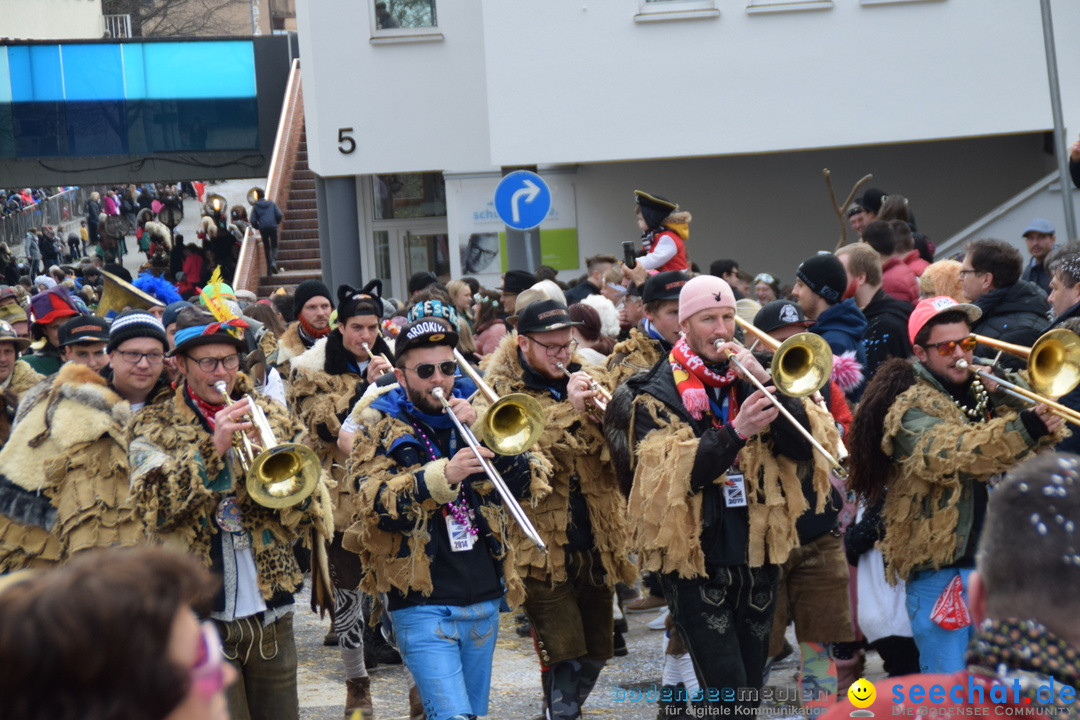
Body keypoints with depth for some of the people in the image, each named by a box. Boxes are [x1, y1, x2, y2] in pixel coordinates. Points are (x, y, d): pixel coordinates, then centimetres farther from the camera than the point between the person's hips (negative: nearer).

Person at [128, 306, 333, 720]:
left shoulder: (273, 418, 10)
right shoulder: (152, 427, 3)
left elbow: (312, 517, 5)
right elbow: (155, 503, -14)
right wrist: (214, 446, -23)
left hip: (270, 615, 3)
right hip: (200, 619, -3)